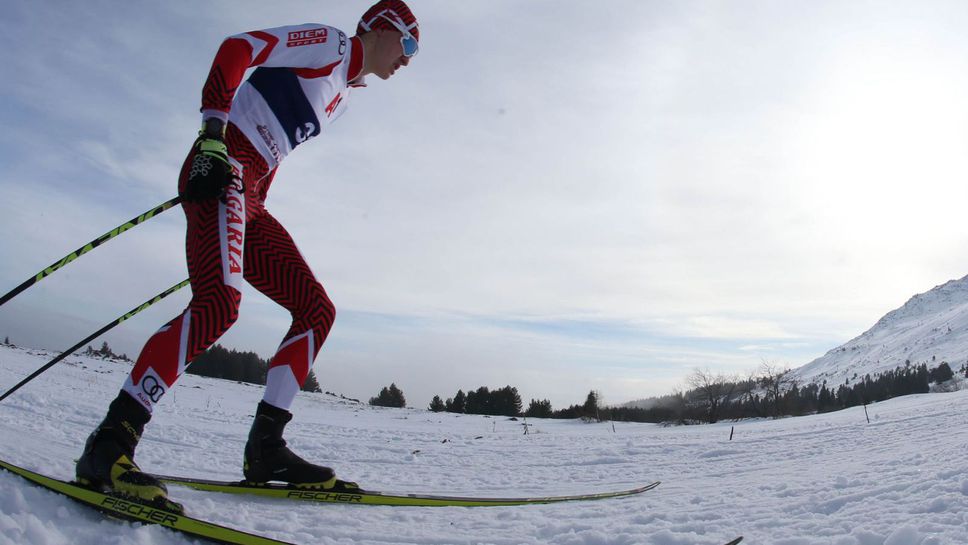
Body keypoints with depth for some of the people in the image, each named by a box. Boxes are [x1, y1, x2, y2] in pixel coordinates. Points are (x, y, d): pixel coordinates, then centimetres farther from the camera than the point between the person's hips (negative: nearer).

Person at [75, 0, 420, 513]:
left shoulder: (345, 88, 27)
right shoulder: (328, 42, 2)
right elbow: (237, 48, -11)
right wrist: (213, 138, -22)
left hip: (248, 198, 10)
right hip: (221, 170, -9)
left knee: (317, 310, 2)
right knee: (220, 303, -29)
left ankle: (265, 448, 1)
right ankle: (110, 442, -23)